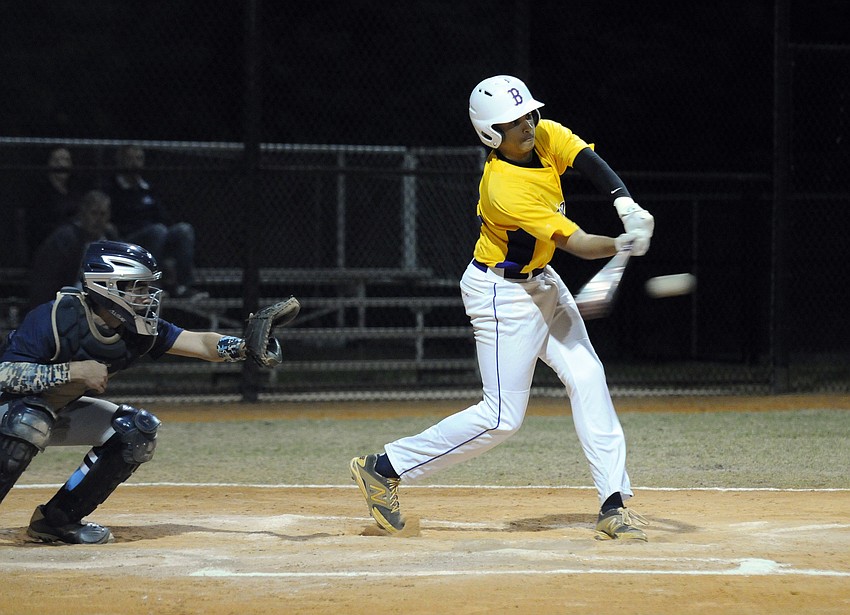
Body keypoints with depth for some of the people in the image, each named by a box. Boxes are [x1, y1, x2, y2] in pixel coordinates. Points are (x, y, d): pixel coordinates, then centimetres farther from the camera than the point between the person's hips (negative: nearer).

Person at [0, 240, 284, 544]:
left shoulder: (136, 328, -11)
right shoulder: (56, 317, -29)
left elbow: (201, 343, -16)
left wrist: (245, 347, -35)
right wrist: (74, 372, -38)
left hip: (60, 411, 7)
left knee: (139, 430, -7)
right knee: (32, 419, -39)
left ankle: (58, 518, -1)